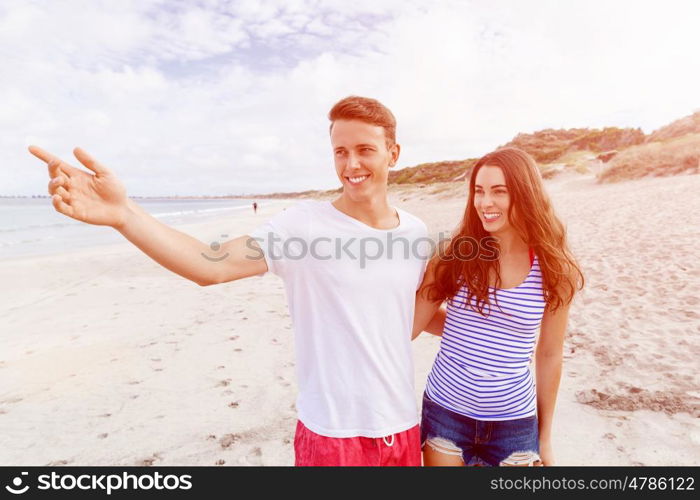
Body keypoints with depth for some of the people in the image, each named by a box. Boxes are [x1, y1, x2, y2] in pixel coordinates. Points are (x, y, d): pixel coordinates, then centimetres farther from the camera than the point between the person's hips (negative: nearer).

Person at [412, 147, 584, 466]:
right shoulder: (456, 255, -9)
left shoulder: (554, 271, -7)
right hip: (445, 412, 0)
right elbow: (411, 324, -8)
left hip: (513, 423, 1)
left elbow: (549, 355, 2)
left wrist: (545, 436, 9)